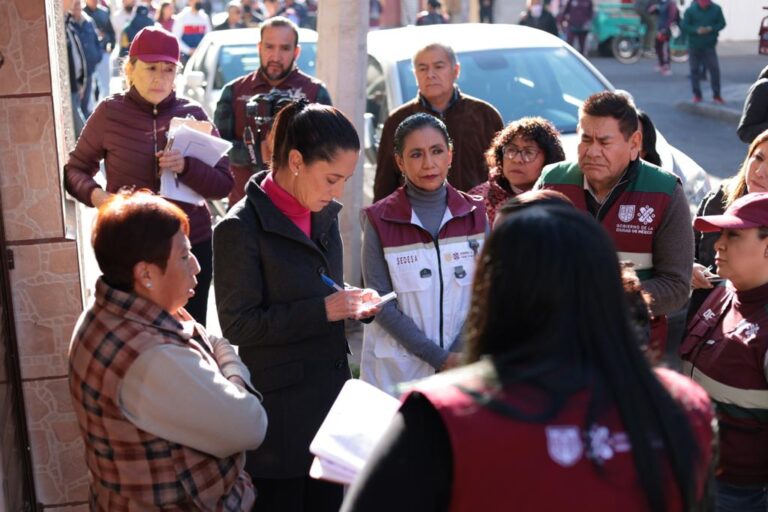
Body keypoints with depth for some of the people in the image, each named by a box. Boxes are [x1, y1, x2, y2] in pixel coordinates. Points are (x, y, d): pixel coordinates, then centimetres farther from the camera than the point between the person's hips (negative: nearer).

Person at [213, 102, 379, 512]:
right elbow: (238, 324, -18)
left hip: (330, 393, 7)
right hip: (280, 406, -7)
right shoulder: (242, 228, -16)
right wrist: (322, 311, -22)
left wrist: (351, 301, -3)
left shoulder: (325, 215, 5)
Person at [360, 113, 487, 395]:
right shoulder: (380, 220, -6)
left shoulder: (475, 215, 2)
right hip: (398, 371, -2)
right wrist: (439, 358, -13)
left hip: (462, 364, 2)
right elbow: (380, 303, -9)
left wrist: (460, 355, -12)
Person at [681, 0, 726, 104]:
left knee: (714, 69, -6)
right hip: (694, 46, 0)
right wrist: (696, 30, -22)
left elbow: (722, 23, 2)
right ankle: (697, 95, 17)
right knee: (695, 70, 5)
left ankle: (716, 95, 4)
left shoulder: (716, 9, -3)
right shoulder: (691, 10, -6)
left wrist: (711, 29, -16)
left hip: (709, 46, 0)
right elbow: (684, 26, -6)